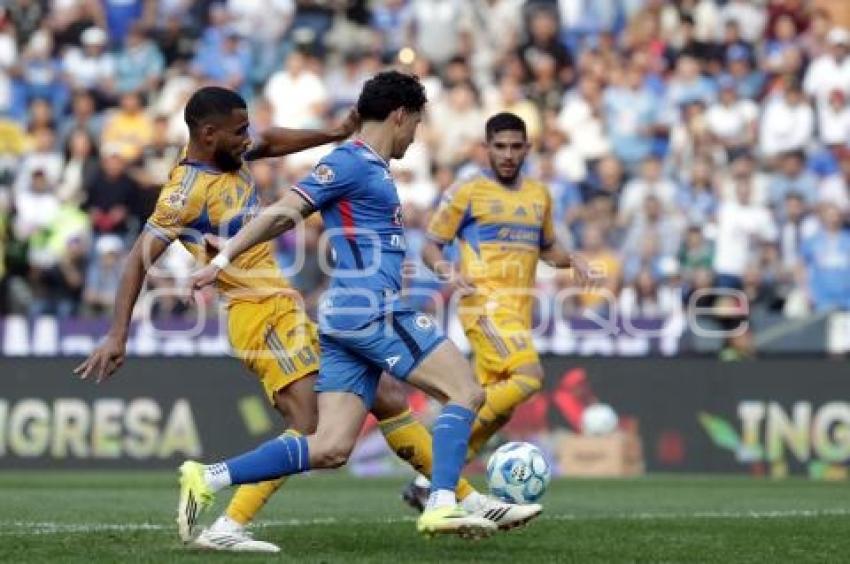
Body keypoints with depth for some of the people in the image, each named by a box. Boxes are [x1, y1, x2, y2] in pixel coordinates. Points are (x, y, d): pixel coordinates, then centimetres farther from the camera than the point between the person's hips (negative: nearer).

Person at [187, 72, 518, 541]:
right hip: (372, 309, -9)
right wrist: (223, 260, -14)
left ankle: (207, 479, -3)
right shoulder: (351, 162, -6)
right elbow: (283, 212, -11)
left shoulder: (371, 167, 22)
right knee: (465, 391, -8)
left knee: (330, 448, 1)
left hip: (345, 317, 9)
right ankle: (441, 505, -17)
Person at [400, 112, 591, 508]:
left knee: (495, 412, 4)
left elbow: (548, 249, 29)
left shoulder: (539, 196, 17)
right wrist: (446, 270, -20)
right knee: (528, 376, -28)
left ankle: (427, 483, 12)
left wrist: (570, 261, 7)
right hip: (486, 307, -7)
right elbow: (430, 246, 2)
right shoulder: (467, 193, 0)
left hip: (519, 313, 7)